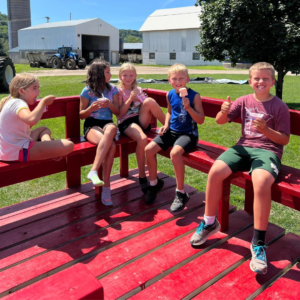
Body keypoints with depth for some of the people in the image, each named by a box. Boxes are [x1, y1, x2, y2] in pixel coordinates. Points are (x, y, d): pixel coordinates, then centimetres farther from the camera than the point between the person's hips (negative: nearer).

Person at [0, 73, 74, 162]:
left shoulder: (13, 101, 14)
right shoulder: (18, 103, -17)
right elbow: (32, 120, -39)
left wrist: (40, 108, 9)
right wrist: (44, 102, -24)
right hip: (19, 151, -11)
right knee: (68, 145, -25)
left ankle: (47, 143, 4)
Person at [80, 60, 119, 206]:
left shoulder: (112, 89, 11)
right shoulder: (87, 91, 2)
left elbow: (117, 111, 9)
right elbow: (82, 115, 4)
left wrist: (109, 104, -11)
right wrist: (92, 108, -16)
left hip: (108, 123, 3)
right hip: (92, 125, -3)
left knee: (111, 129, -38)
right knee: (111, 145, -34)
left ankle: (93, 171, -36)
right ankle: (106, 186, -30)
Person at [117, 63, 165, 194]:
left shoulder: (138, 89, 19)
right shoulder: (119, 91, 6)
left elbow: (147, 106, 12)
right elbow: (119, 114, -3)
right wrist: (130, 99, -13)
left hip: (142, 120, 4)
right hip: (126, 122, -4)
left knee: (150, 101, -26)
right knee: (142, 139, -36)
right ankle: (142, 177, -22)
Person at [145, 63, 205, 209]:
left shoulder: (194, 96, -10)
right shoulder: (170, 95, 6)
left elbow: (201, 120, -12)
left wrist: (188, 107, -25)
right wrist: (166, 125, 6)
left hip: (188, 133, -6)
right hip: (172, 131, 6)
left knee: (175, 153, -35)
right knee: (148, 149, -10)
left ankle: (181, 193, -17)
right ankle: (154, 183, 15)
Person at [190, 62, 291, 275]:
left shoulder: (279, 107, 1)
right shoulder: (244, 101, 10)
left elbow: (284, 139, -1)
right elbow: (220, 121, 7)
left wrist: (266, 130, -20)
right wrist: (224, 111, -17)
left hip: (268, 150, -3)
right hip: (244, 146, 4)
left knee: (261, 183, -37)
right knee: (215, 172, -23)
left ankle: (258, 243, -24)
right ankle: (209, 223, -3)